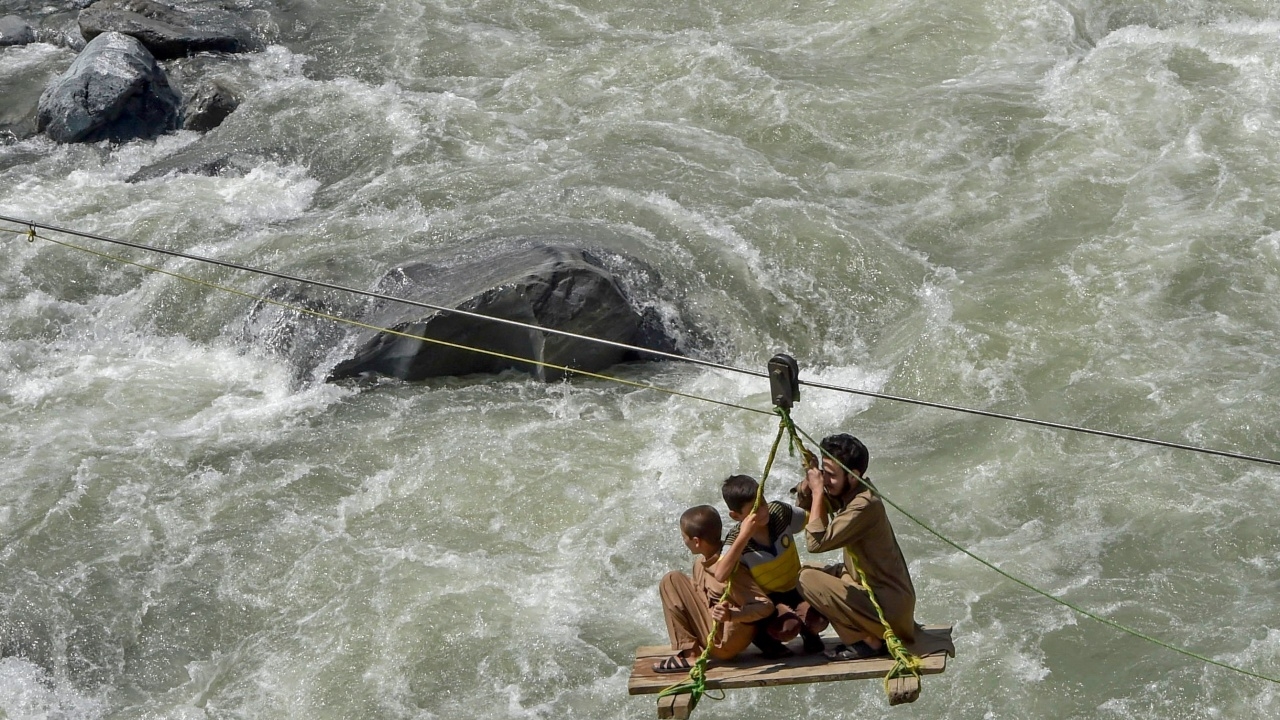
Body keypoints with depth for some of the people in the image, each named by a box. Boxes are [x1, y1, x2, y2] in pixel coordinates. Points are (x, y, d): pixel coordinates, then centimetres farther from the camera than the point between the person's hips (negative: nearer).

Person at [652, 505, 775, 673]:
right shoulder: (700, 562, 2)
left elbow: (766, 606, -27)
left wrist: (731, 615, -39)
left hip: (724, 644, -9)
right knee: (672, 580, 8)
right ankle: (689, 652, 4)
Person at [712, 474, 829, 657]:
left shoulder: (780, 512, -10)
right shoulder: (736, 540, -21)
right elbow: (720, 575, -39)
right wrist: (744, 537, -41)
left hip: (795, 590, 3)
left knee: (818, 619, -27)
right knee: (786, 627, -34)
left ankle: (808, 633, 11)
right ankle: (764, 637, 2)